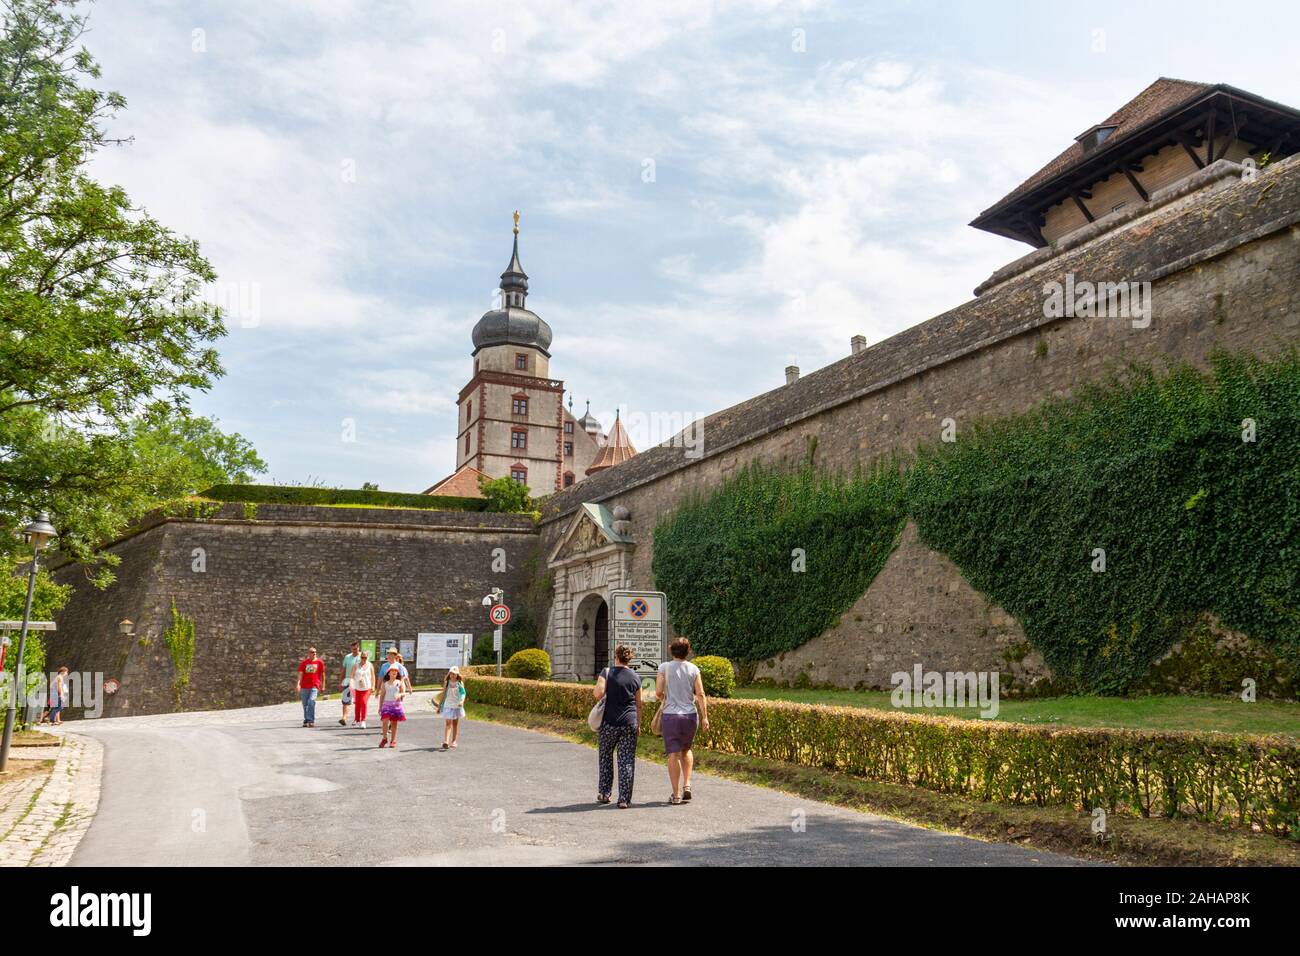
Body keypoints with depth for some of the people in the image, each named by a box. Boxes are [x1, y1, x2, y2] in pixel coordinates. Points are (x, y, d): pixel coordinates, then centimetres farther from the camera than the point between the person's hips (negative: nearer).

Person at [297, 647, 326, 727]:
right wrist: (298, 684, -14)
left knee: (311, 701, -20)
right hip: (304, 687, 2)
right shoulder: (304, 662, 7)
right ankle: (306, 721, 22)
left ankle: (311, 721, -17)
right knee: (305, 704, 8)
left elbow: (322, 675, 10)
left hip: (314, 686, -2)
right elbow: (300, 674, -1)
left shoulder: (319, 662, 4)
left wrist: (322, 686, 10)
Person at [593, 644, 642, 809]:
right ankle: (624, 799, 1)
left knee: (605, 757, 17)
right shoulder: (635, 677, 5)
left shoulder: (607, 672, -4)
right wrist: (639, 724, 17)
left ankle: (604, 794, 23)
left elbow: (598, 694, -15)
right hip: (629, 723, 1)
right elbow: (639, 705, 8)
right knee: (627, 761, 4)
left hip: (609, 722, -1)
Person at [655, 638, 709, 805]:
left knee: (674, 755, 2)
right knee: (686, 750, 23)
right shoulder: (693, 669, 2)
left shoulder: (664, 667, -4)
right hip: (690, 715, 3)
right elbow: (700, 695, -3)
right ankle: (686, 785, 13)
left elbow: (658, 693, -8)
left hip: (671, 715, -2)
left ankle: (676, 795, 5)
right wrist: (705, 717, 0)